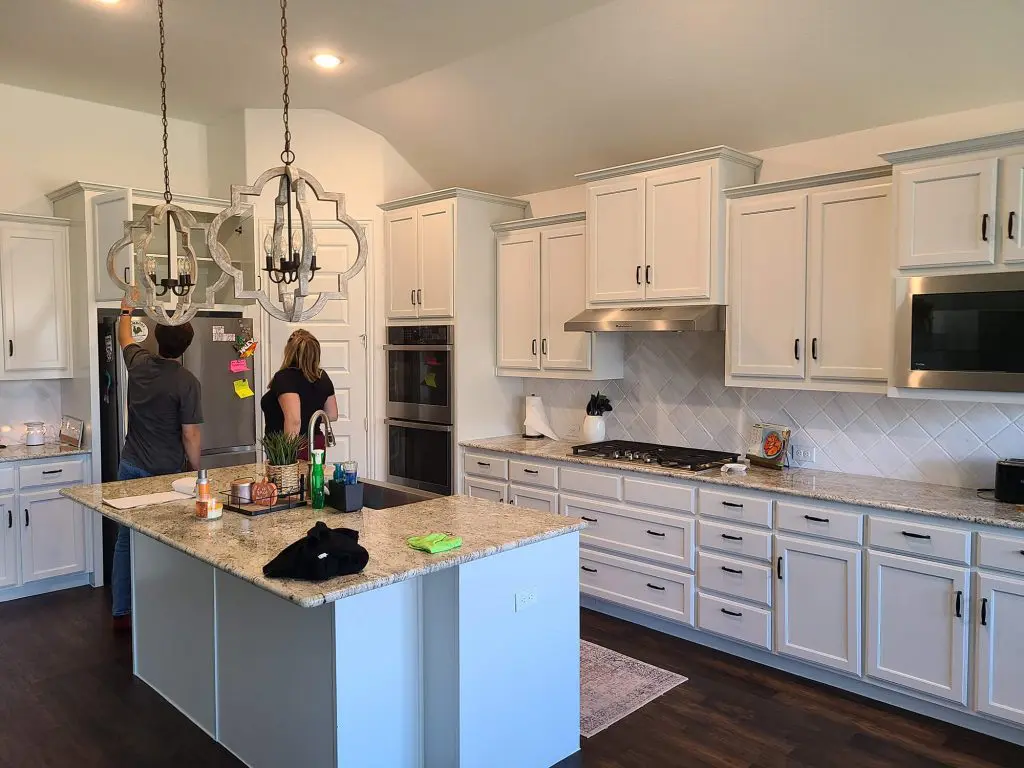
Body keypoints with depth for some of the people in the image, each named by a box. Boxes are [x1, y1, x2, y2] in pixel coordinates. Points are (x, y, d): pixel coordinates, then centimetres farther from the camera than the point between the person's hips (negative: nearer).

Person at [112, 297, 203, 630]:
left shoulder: (139, 362, 0)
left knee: (126, 539, 12)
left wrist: (126, 309, 41)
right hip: (165, 473, -5)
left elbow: (124, 337, 24)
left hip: (130, 467, 5)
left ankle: (121, 612, 21)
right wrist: (196, 472, -1)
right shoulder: (187, 382, -16)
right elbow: (190, 435, -14)